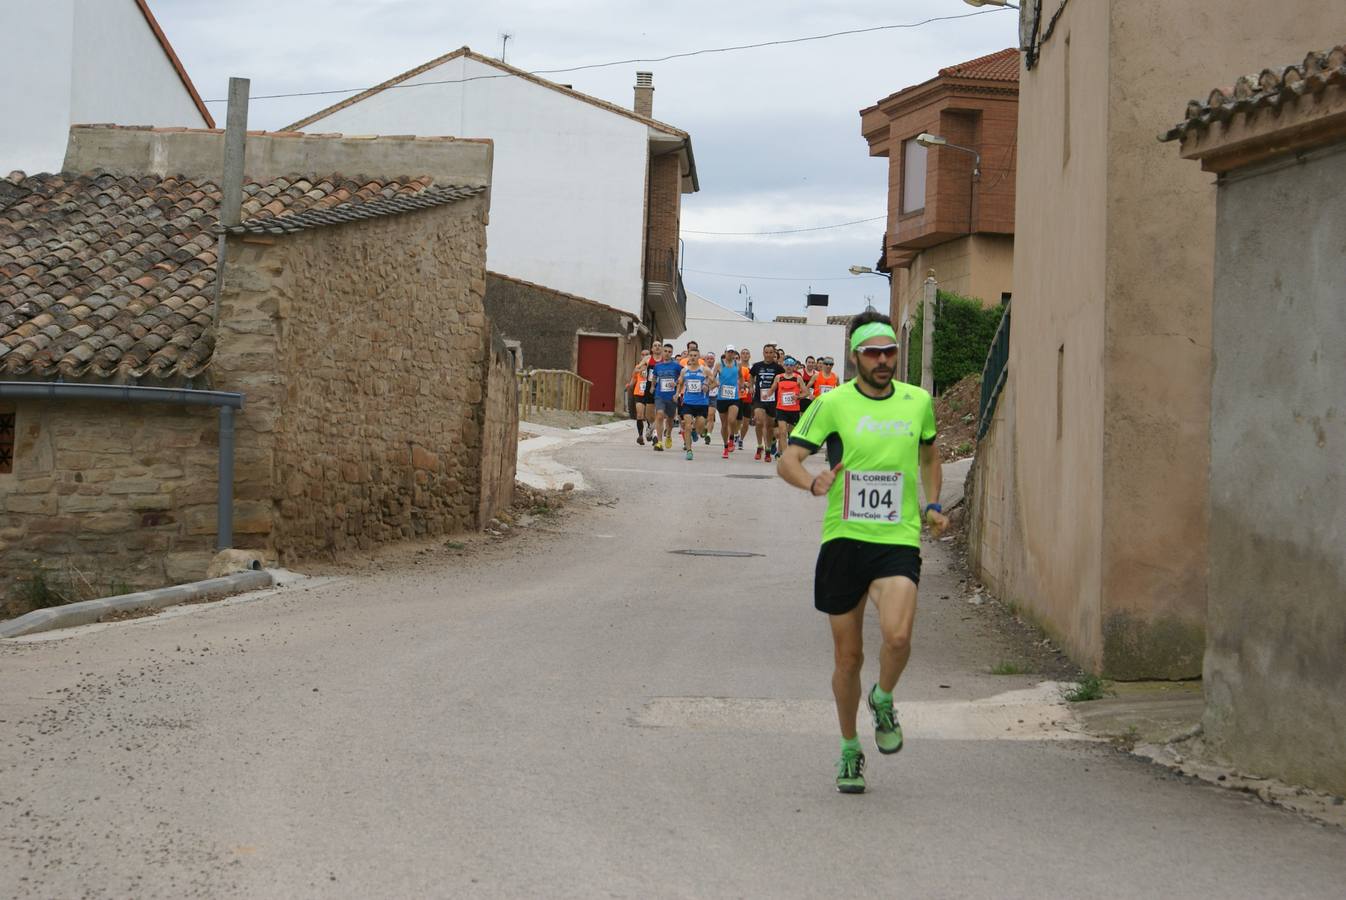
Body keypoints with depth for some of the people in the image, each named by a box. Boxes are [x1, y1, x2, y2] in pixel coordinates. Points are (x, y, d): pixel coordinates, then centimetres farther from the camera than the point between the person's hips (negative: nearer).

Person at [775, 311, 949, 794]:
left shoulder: (918, 401, 8)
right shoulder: (833, 403, -3)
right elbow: (787, 459, -6)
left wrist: (932, 505, 14)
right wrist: (813, 482, -27)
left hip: (899, 539, 1)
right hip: (843, 539, -1)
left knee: (898, 636, -23)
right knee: (848, 657, 6)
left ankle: (883, 700, 10)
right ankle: (850, 750, 27)